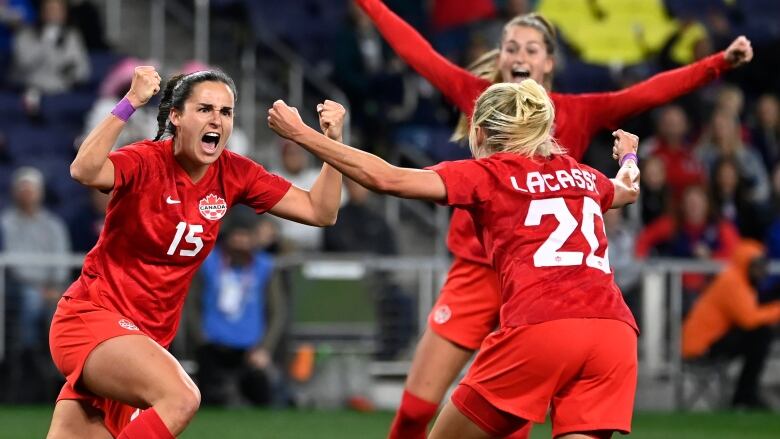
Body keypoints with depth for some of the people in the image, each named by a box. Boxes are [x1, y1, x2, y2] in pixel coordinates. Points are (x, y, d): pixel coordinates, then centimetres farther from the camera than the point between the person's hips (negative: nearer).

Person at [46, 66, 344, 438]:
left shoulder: (233, 174, 2)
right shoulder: (147, 162, -15)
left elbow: (320, 212, 3)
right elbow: (85, 171, -37)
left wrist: (333, 142, -9)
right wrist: (131, 102, -40)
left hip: (147, 338, 7)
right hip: (90, 319, -7)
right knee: (181, 398, -31)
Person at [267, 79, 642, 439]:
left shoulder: (487, 174, 11)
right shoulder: (582, 176, 26)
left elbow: (386, 178, 0)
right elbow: (628, 189, 51)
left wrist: (300, 134, 8)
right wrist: (629, 157, 75)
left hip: (539, 330, -5)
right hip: (615, 331, 5)